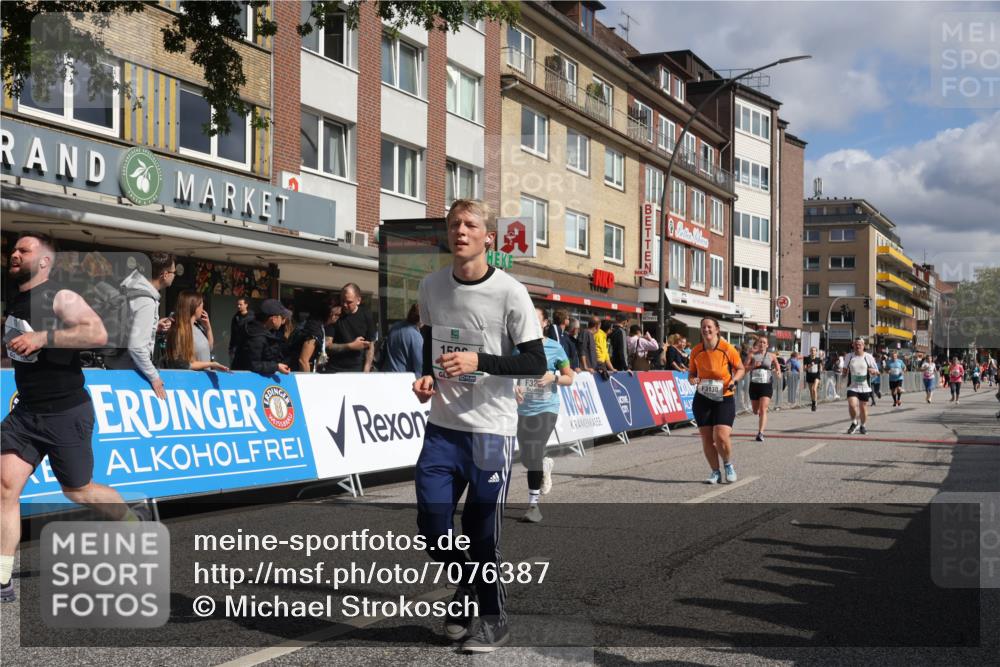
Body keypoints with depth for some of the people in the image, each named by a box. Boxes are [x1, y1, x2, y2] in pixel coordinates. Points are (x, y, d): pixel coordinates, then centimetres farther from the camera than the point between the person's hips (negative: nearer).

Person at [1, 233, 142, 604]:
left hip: (66, 413, -7)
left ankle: (136, 524, 34)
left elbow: (98, 334, -30)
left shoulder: (60, 298, -13)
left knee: (77, 490, 7)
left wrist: (42, 338, -33)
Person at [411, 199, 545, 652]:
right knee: (431, 524, 3)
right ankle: (468, 586, 33)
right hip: (442, 427, 4)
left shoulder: (509, 292, -11)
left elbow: (536, 363, -11)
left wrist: (479, 362, -23)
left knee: (482, 534, 2)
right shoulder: (431, 287, 4)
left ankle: (493, 621, 24)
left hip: (490, 430, -4)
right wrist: (427, 378, 2)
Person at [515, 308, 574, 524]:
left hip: (546, 408, -3)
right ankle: (546, 465, 46)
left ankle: (533, 504, -2)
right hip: (523, 409, 3)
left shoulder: (554, 348, -3)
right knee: (526, 459, 10)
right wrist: (514, 387, -16)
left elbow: (569, 378, 4)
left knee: (534, 456, -14)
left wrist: (553, 377, -17)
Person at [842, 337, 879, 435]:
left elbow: (876, 371, 5)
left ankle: (863, 426, 28)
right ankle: (854, 423, 8)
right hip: (852, 386, 0)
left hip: (865, 387, 0)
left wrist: (872, 371, -18)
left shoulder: (868, 357, 0)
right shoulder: (849, 356, 4)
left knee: (863, 407, 6)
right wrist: (844, 373, -4)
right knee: (852, 405, -17)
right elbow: (845, 369, 18)